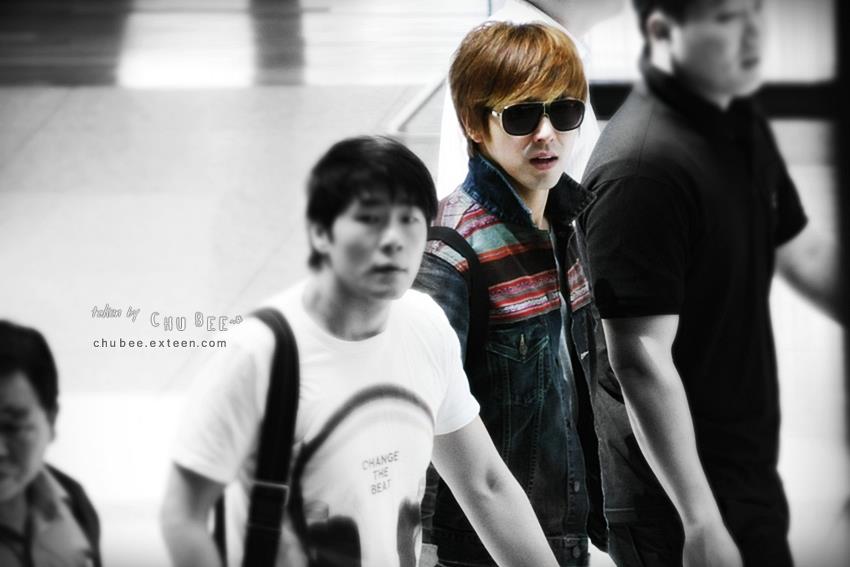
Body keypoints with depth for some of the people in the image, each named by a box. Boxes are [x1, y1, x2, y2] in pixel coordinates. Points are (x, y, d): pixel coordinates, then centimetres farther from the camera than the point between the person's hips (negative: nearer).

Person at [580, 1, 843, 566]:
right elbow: (641, 364, -26)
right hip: (671, 498, -9)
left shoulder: (744, 125, 6)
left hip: (746, 473, 9)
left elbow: (800, 250, 20)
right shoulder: (642, 169, -24)